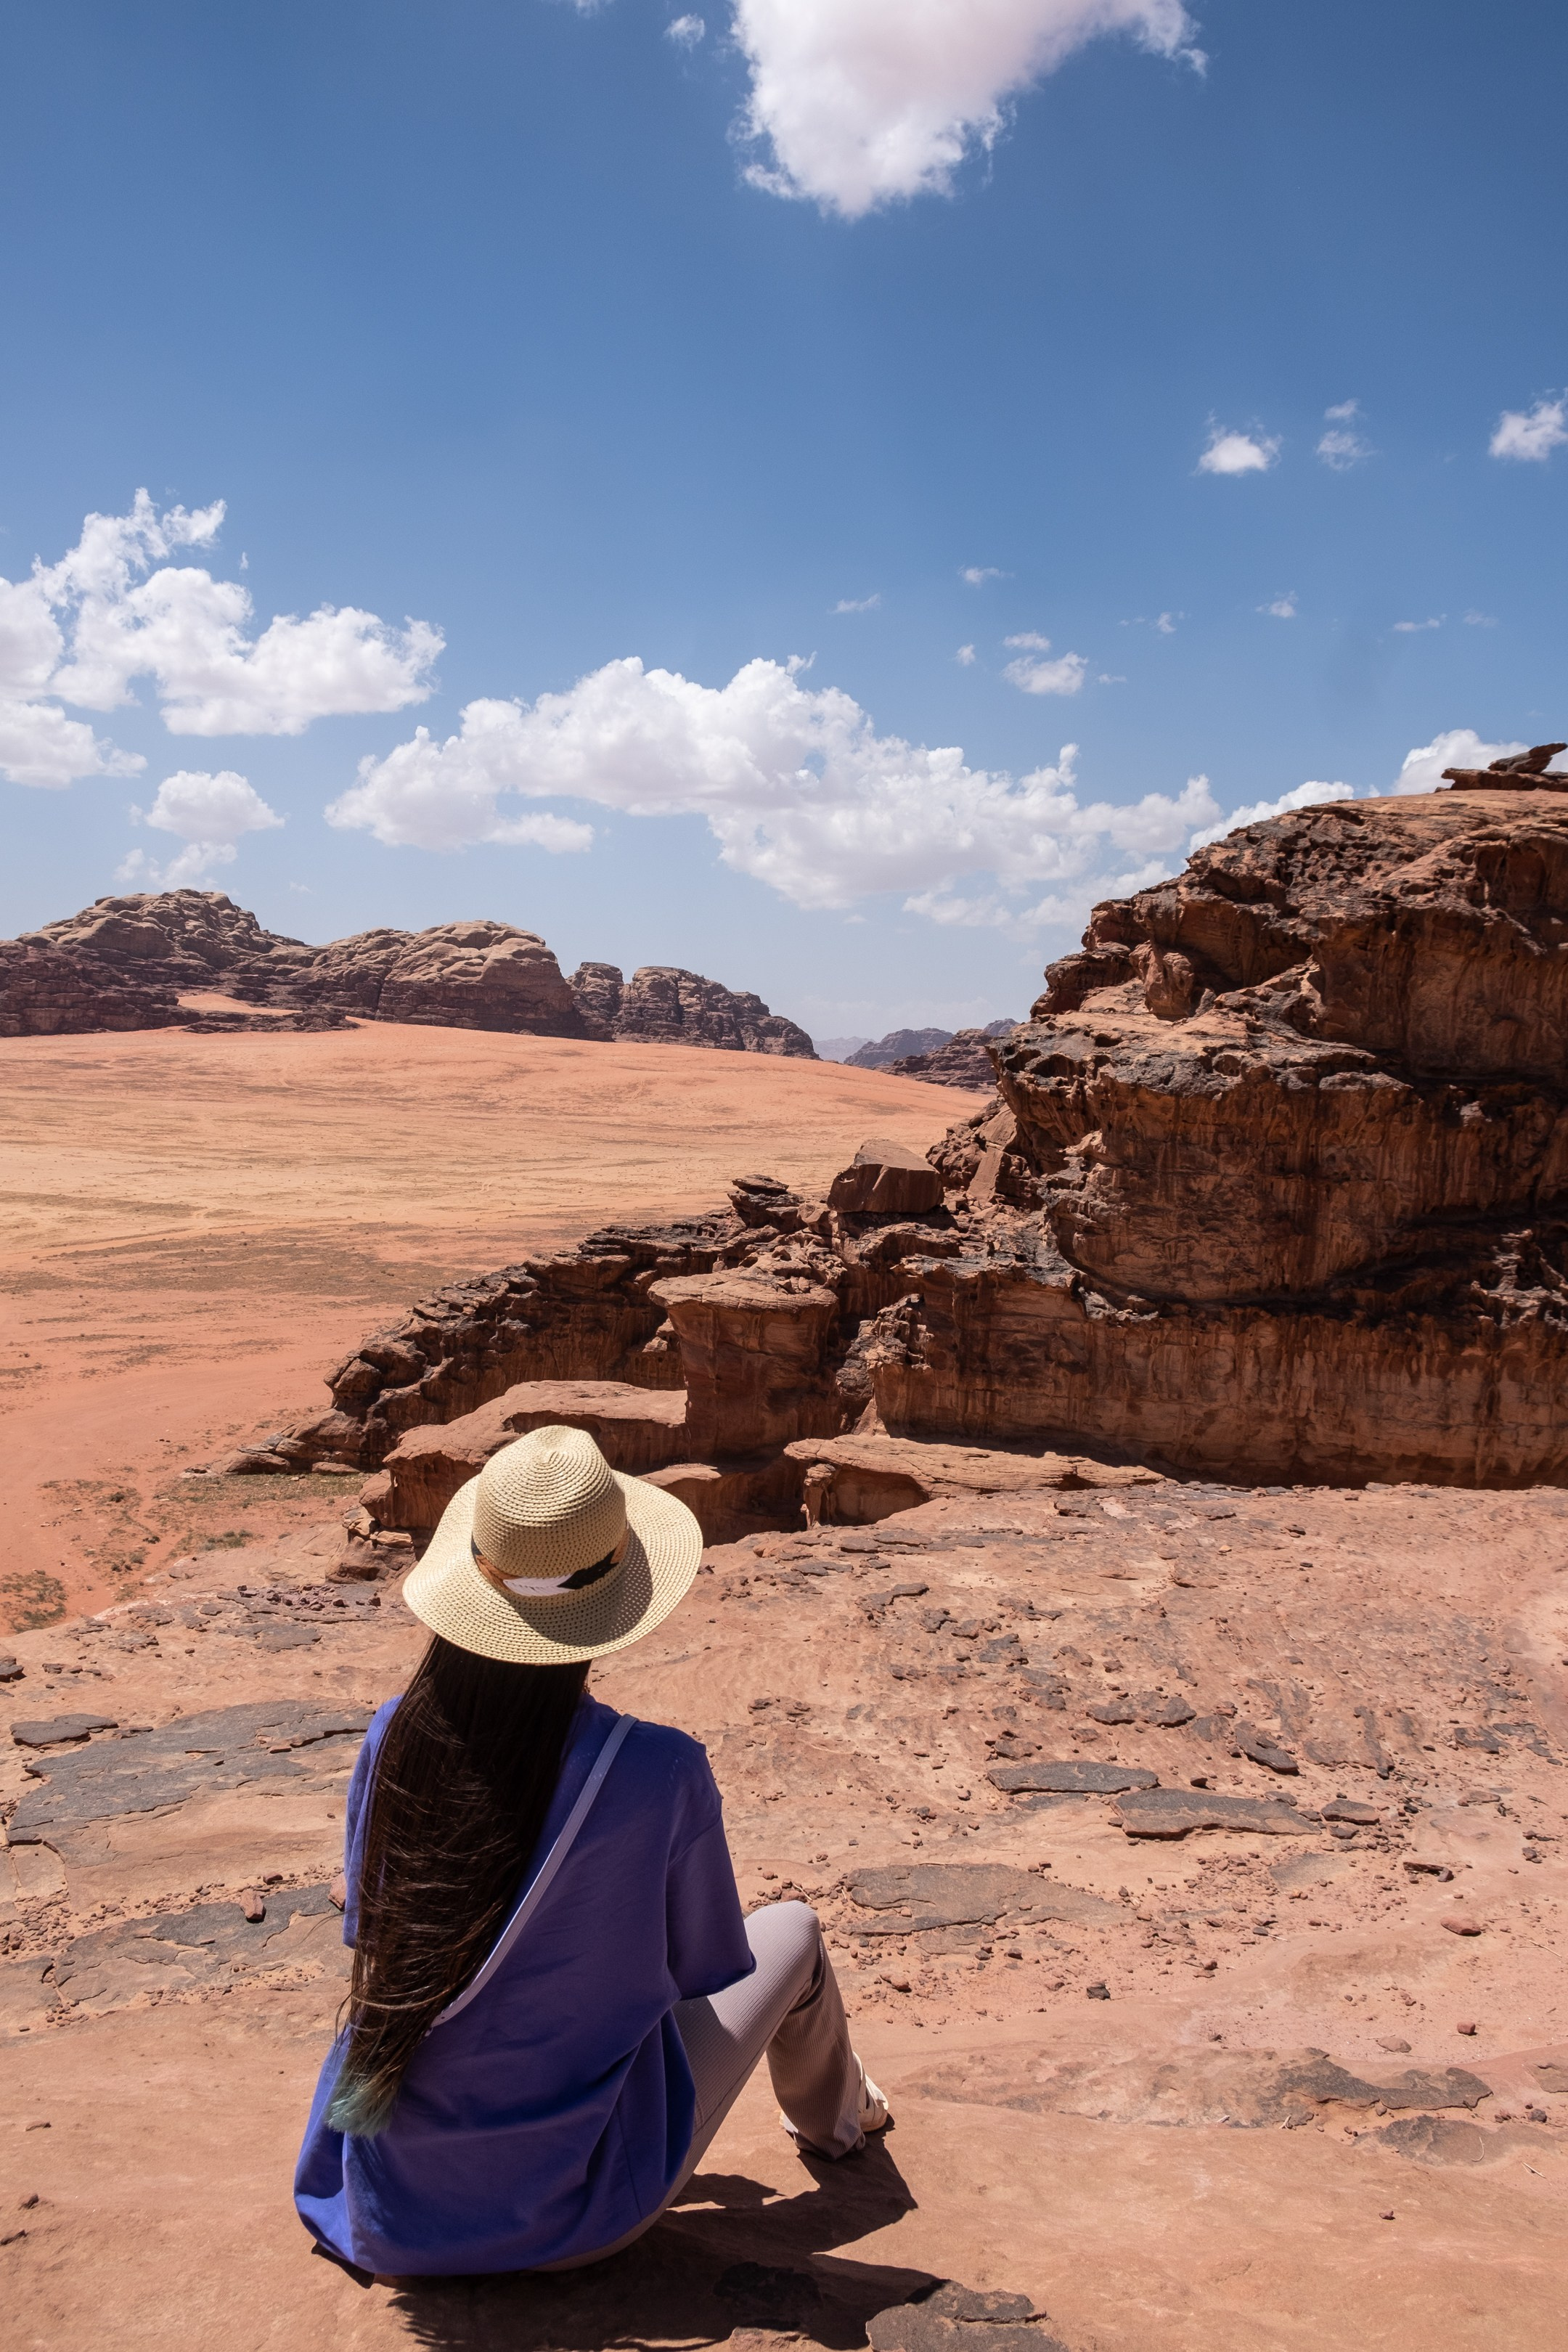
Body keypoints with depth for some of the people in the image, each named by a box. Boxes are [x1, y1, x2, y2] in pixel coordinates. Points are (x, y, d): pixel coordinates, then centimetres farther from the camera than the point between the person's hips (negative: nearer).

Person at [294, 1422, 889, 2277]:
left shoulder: (395, 1740, -14)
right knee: (790, 1928, 18)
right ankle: (830, 2115, 47)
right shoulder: (659, 1773, -25)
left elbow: (371, 1934, 4)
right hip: (581, 2209, -3)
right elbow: (711, 1967, -9)